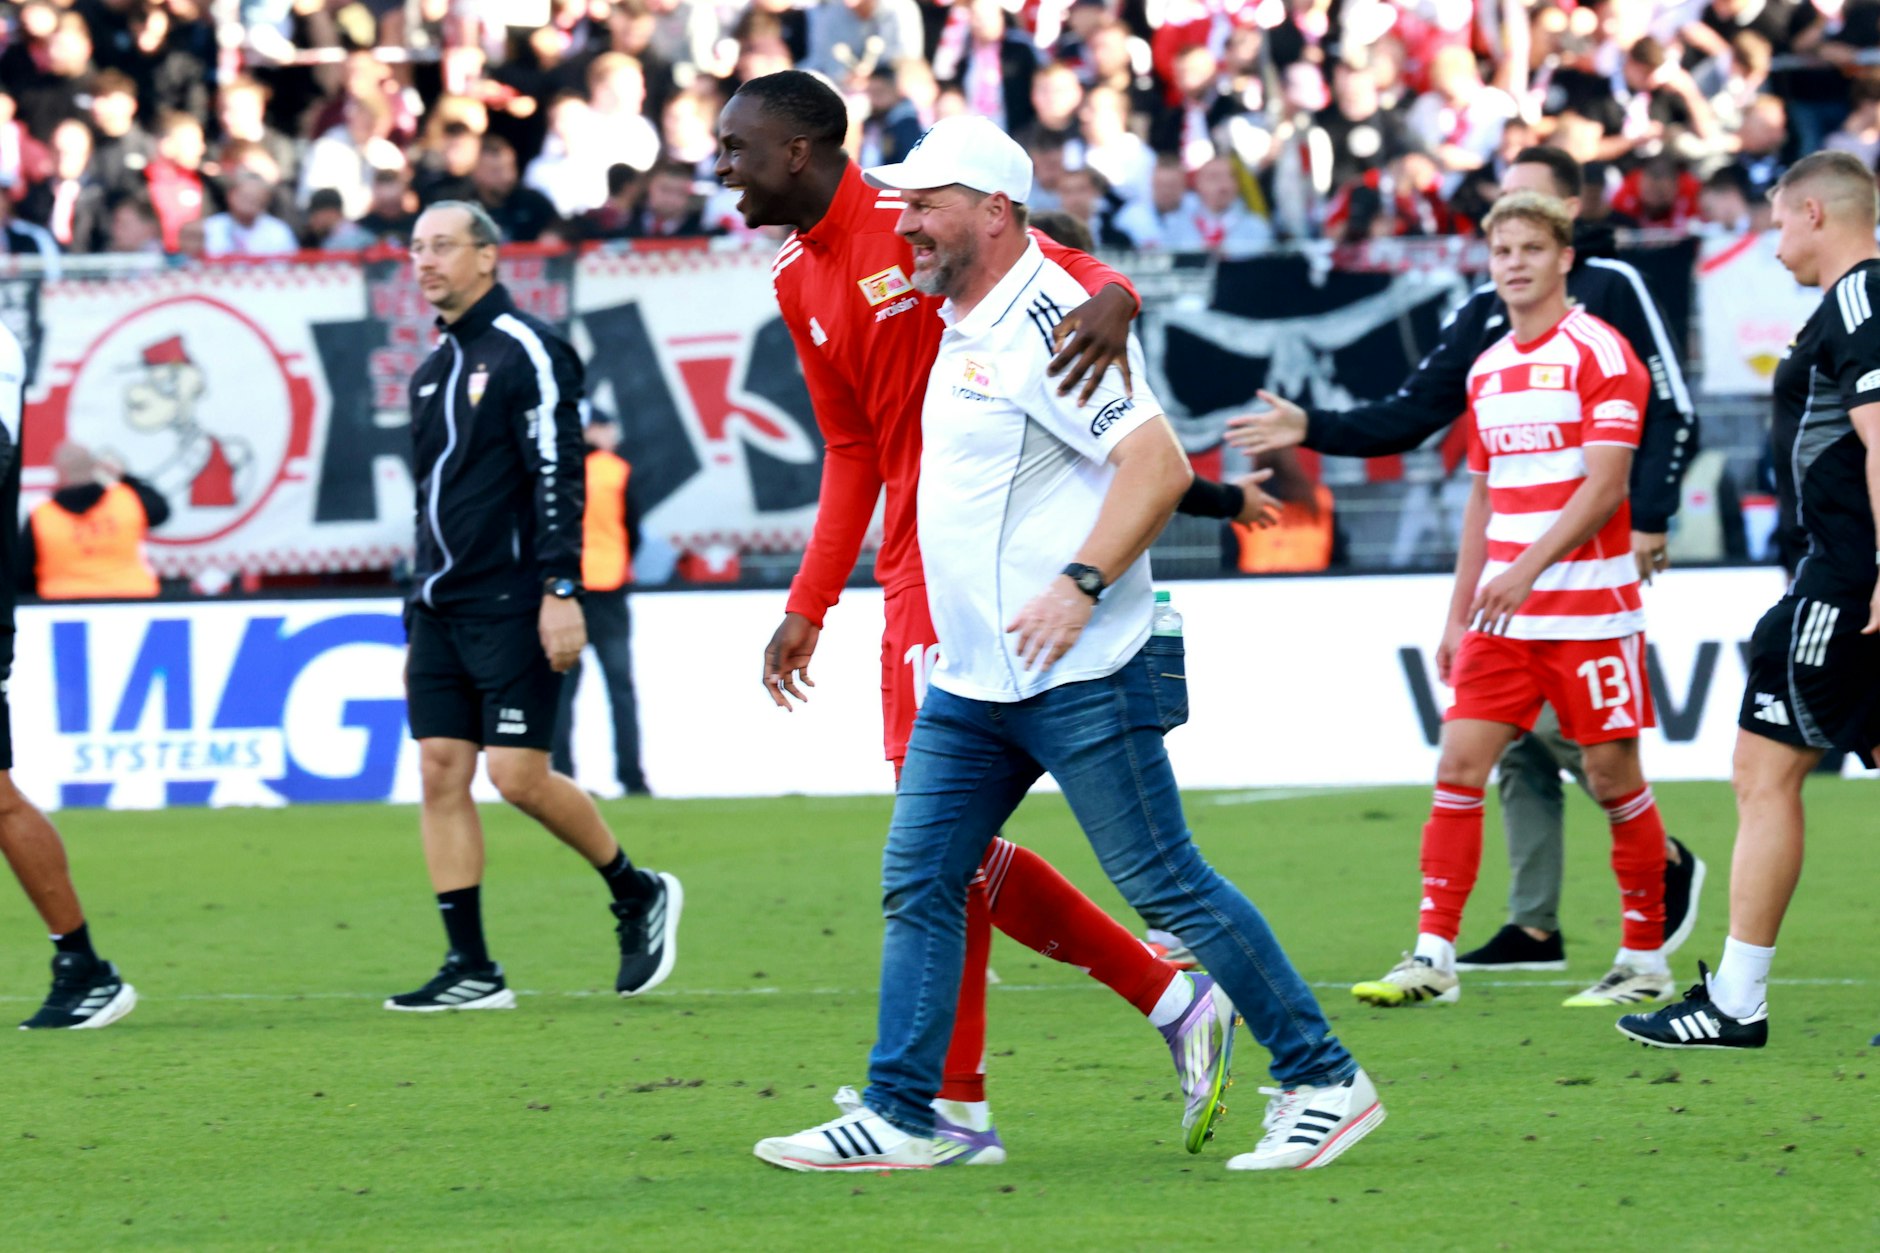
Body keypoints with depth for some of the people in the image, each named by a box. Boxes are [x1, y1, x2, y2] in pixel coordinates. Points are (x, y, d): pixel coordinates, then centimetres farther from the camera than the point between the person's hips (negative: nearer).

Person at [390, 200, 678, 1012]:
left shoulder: (526, 351, -8)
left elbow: (558, 477, -14)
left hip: (512, 607, -8)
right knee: (440, 770, 0)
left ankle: (639, 896, 13)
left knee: (519, 776, -10)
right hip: (442, 605, 8)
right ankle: (471, 970, 1)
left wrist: (561, 589, -20)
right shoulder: (435, 368, 16)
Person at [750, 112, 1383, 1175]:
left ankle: (1325, 1082, 2)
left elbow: (1160, 464, -22)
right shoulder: (964, 324, 14)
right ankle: (901, 1116, 9)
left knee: (1165, 884, -6)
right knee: (918, 881, 5)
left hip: (1079, 680, -10)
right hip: (972, 682, 10)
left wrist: (1080, 587, -29)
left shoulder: (1051, 324, -15)